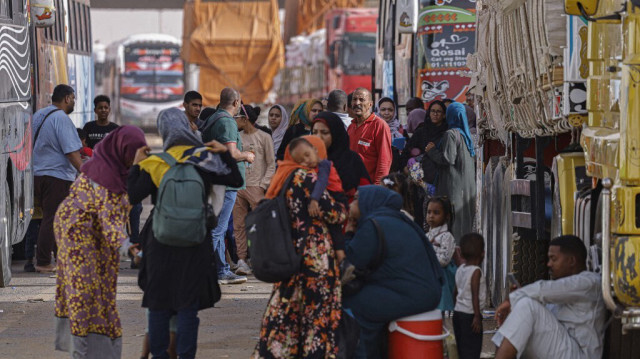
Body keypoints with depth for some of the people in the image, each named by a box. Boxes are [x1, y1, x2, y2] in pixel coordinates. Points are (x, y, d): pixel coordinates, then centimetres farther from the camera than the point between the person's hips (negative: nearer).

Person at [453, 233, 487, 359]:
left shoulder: (460, 270, 8)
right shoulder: (476, 271, -13)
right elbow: (475, 295, -18)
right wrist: (477, 316, -17)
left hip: (458, 312, 8)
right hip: (470, 315, -8)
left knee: (462, 348, 13)